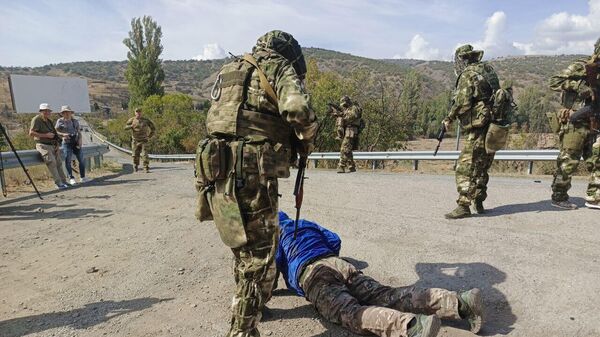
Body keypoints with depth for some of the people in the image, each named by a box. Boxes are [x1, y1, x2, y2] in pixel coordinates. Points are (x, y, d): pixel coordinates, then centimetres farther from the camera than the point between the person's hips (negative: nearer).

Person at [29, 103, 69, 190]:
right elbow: (31, 133, -14)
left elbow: (54, 133, 26)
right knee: (51, 161, -23)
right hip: (43, 145, -7)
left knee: (59, 162, -1)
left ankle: (63, 182, 2)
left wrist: (57, 143, 13)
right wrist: (46, 135, -17)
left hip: (53, 145, 8)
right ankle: (58, 183, -25)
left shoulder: (49, 121, 18)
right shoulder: (36, 119, -6)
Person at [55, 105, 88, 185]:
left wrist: (80, 139, -8)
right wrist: (63, 134, -20)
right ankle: (71, 179, -3)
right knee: (68, 161, -8)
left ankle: (82, 177, 9)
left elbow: (79, 132, 9)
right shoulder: (60, 121, 2)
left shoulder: (75, 121, 10)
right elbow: (56, 131, -1)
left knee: (81, 159, -1)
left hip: (76, 142, 3)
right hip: (66, 143, -3)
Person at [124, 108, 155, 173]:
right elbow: (126, 127, -9)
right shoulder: (132, 120, 0)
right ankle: (136, 166, 31)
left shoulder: (146, 120, -4)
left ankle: (146, 168, -14)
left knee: (145, 154, -14)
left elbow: (153, 128, 4)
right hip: (135, 141, 2)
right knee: (135, 155, 8)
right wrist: (131, 126, -30)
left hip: (143, 140, -2)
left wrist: (149, 136, 0)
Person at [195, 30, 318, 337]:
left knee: (245, 250, 26)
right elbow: (298, 110, -17)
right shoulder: (279, 67, 2)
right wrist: (306, 140, 3)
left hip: (219, 175, 9)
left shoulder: (228, 71, 25)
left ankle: (247, 308, 46)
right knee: (258, 262, 4)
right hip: (250, 178, -8)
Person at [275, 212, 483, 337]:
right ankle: (459, 303, -27)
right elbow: (335, 241, 32)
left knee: (351, 313, -30)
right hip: (339, 264, 6)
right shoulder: (306, 224, 36)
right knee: (389, 296, -10)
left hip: (311, 274, -6)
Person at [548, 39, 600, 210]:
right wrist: (580, 86, -22)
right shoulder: (579, 67, -6)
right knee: (568, 161, -3)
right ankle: (559, 197, 8)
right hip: (574, 124, -8)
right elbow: (554, 82, -17)